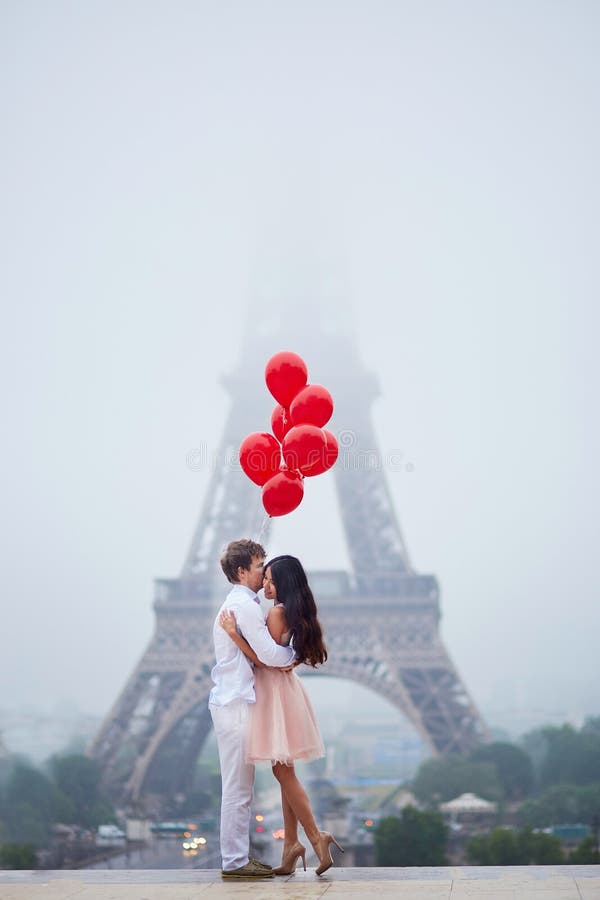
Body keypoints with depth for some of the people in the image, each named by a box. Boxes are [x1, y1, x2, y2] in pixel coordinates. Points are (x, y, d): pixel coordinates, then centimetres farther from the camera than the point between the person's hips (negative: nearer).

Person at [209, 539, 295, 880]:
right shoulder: (244, 605, -14)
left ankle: (239, 855, 19)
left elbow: (260, 653, 19)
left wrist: (286, 659, 1)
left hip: (233, 701, 11)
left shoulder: (239, 603, 19)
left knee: (241, 787, 14)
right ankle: (235, 861, -3)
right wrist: (297, 652, -1)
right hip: (236, 704, -11)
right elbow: (269, 655, -19)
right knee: (238, 788, -6)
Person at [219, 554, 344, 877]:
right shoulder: (295, 613, 13)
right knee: (285, 771, 10)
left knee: (283, 771, -7)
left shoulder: (277, 612, -15)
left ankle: (316, 837, -9)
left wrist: (234, 633, -19)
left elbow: (264, 659, -17)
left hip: (275, 691, -10)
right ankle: (291, 845, 11)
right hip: (282, 688, 10)